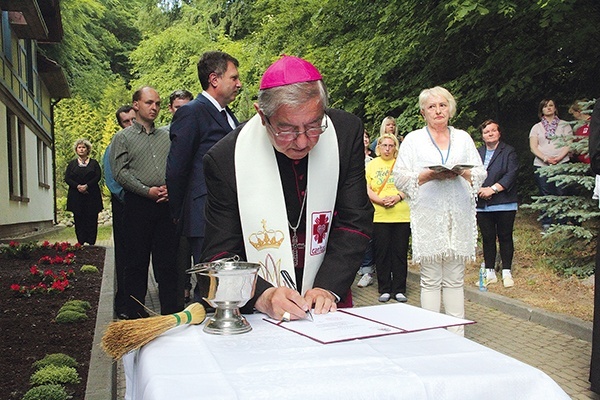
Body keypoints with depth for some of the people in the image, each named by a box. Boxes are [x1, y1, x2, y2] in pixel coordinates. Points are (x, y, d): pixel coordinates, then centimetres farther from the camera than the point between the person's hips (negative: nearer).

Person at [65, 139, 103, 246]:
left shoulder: (94, 163, 12)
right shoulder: (72, 164, 16)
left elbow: (98, 177, 0)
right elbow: (67, 178, 5)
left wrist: (86, 186, -15)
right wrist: (77, 186, -13)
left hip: (91, 196, -1)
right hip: (76, 196, 1)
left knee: (91, 219, -4)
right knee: (78, 219, -1)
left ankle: (91, 243, -1)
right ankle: (80, 243, 1)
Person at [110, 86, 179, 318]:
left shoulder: (167, 136, 18)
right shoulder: (123, 137, 7)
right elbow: (120, 172, -3)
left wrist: (170, 188, -6)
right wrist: (147, 190, -12)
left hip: (166, 204, 3)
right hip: (138, 205, -3)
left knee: (168, 260, 5)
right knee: (137, 261, 2)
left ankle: (171, 312, 13)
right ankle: (135, 313, 11)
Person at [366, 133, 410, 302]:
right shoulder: (372, 165, 10)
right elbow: (367, 189, 2)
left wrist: (398, 197, -13)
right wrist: (380, 200, -14)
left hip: (402, 216, 0)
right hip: (379, 216, 0)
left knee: (400, 253, 3)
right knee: (382, 253, 2)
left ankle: (399, 290, 12)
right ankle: (384, 290, 12)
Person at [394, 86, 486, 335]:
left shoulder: (463, 138, 16)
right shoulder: (413, 139, 8)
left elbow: (480, 173, 13)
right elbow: (400, 177, 2)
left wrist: (463, 173, -8)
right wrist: (429, 175, -13)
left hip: (458, 215, 3)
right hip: (428, 216, -2)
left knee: (455, 278, 6)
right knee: (430, 279, -1)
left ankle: (457, 333, 12)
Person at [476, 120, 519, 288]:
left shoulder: (509, 152, 2)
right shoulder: (477, 153, 13)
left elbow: (512, 174, -10)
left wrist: (493, 189, -17)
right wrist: (478, 189, -12)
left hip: (504, 204, -3)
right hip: (482, 204, 3)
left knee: (505, 237, 5)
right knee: (487, 238, 8)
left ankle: (507, 273, 16)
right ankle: (490, 272, 17)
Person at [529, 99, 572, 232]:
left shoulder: (564, 125, 13)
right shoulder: (536, 127, 15)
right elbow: (533, 147, 5)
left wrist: (559, 158, -12)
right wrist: (546, 158, -11)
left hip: (562, 164, -1)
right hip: (541, 165, 1)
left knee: (562, 193, -7)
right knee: (545, 194, -2)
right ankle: (546, 224, 4)